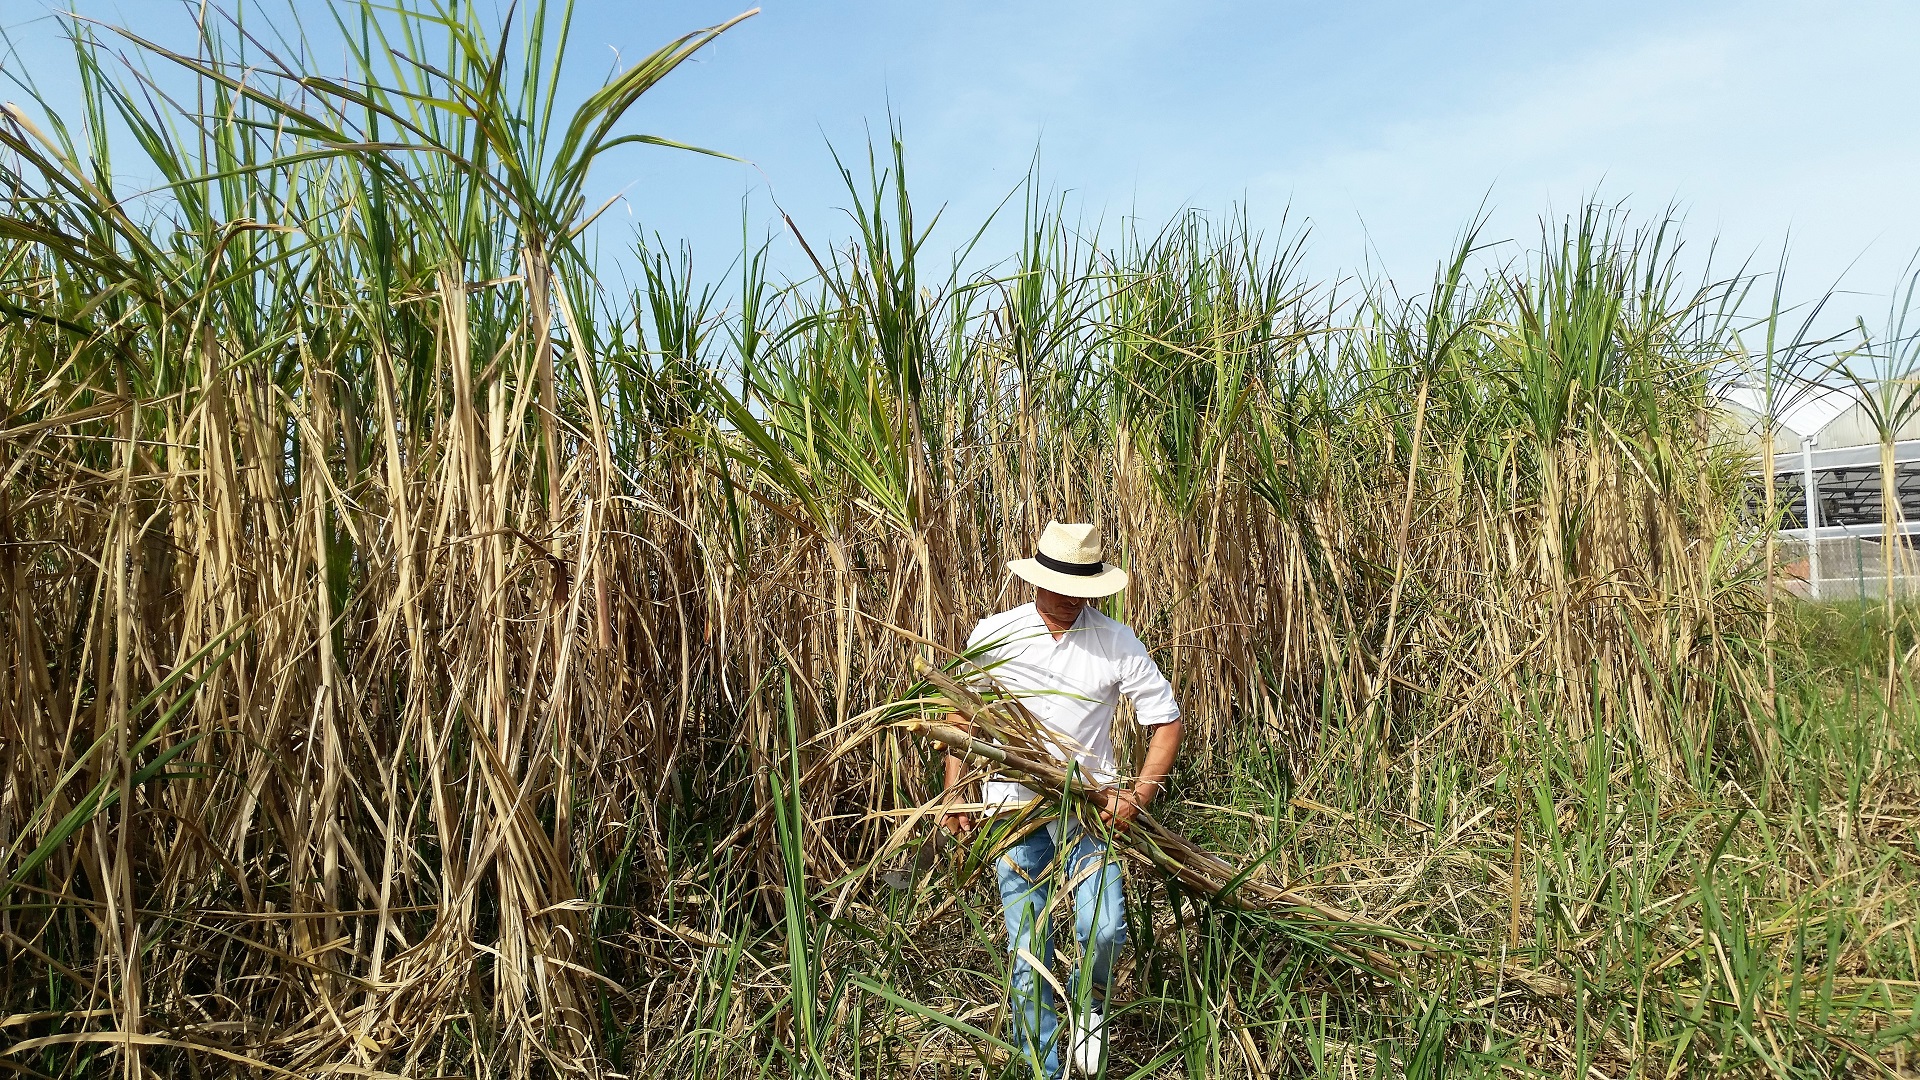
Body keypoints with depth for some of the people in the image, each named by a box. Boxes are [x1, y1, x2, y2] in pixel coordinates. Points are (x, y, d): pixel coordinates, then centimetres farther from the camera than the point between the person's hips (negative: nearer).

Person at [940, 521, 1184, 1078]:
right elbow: (960, 714, 8)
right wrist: (954, 793, 0)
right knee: (1027, 948, 2)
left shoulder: (1117, 642, -4)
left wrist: (1140, 793, -10)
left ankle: (1086, 1003, 22)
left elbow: (1166, 720, 2)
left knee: (1103, 930, -14)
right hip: (1014, 804, 0)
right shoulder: (992, 636, -3)